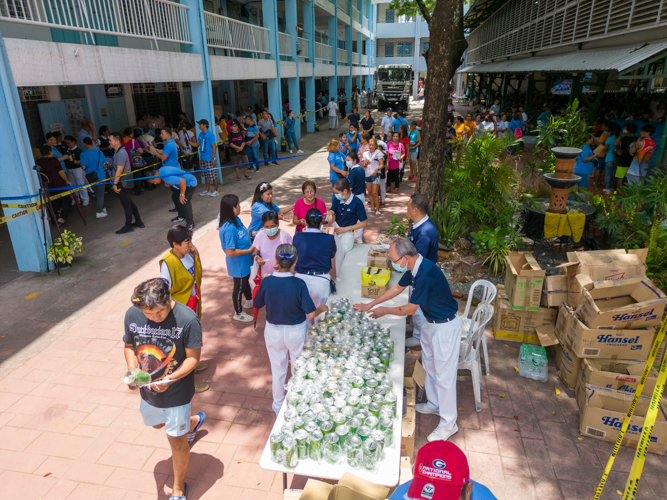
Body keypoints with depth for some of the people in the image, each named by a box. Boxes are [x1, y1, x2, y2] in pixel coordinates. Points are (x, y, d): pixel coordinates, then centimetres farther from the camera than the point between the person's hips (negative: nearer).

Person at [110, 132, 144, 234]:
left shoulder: (121, 153, -21)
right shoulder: (118, 151, 10)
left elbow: (119, 170, -23)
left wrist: (115, 184, -22)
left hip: (122, 182, -10)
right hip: (123, 182, 10)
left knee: (126, 204, 0)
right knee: (129, 202, 16)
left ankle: (128, 226, 9)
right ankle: (138, 222, 25)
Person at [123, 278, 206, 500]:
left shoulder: (188, 320, -28)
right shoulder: (132, 315, -15)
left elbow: (193, 357, -21)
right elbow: (129, 346, 0)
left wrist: (171, 378, -35)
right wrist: (132, 369, -18)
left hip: (177, 393, -5)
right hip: (148, 390, 6)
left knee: (177, 441, 11)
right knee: (158, 424, 31)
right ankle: (194, 421, 63)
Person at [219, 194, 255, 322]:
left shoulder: (236, 220, -6)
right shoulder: (229, 229, -35)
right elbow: (230, 252, -33)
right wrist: (249, 250, -25)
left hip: (244, 262, 9)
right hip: (238, 265, -9)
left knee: (245, 280, 31)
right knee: (239, 287, 12)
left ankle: (249, 302, 59)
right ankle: (238, 313, 36)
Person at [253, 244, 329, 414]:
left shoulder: (266, 282, -20)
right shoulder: (299, 284, -25)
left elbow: (257, 305, -3)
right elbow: (311, 313, -21)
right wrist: (322, 308, 0)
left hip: (273, 331, 2)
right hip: (296, 331, -1)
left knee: (277, 369, 21)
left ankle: (278, 406, 39)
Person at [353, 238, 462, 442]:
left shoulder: (426, 274, -33)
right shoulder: (414, 268, -4)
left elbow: (410, 309, -24)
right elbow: (398, 288, 12)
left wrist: (385, 310, -8)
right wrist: (370, 304, 12)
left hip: (445, 326, -10)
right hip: (431, 322, 10)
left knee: (444, 374, 1)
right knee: (429, 364, 23)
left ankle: (448, 424, 16)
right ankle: (434, 404, 43)